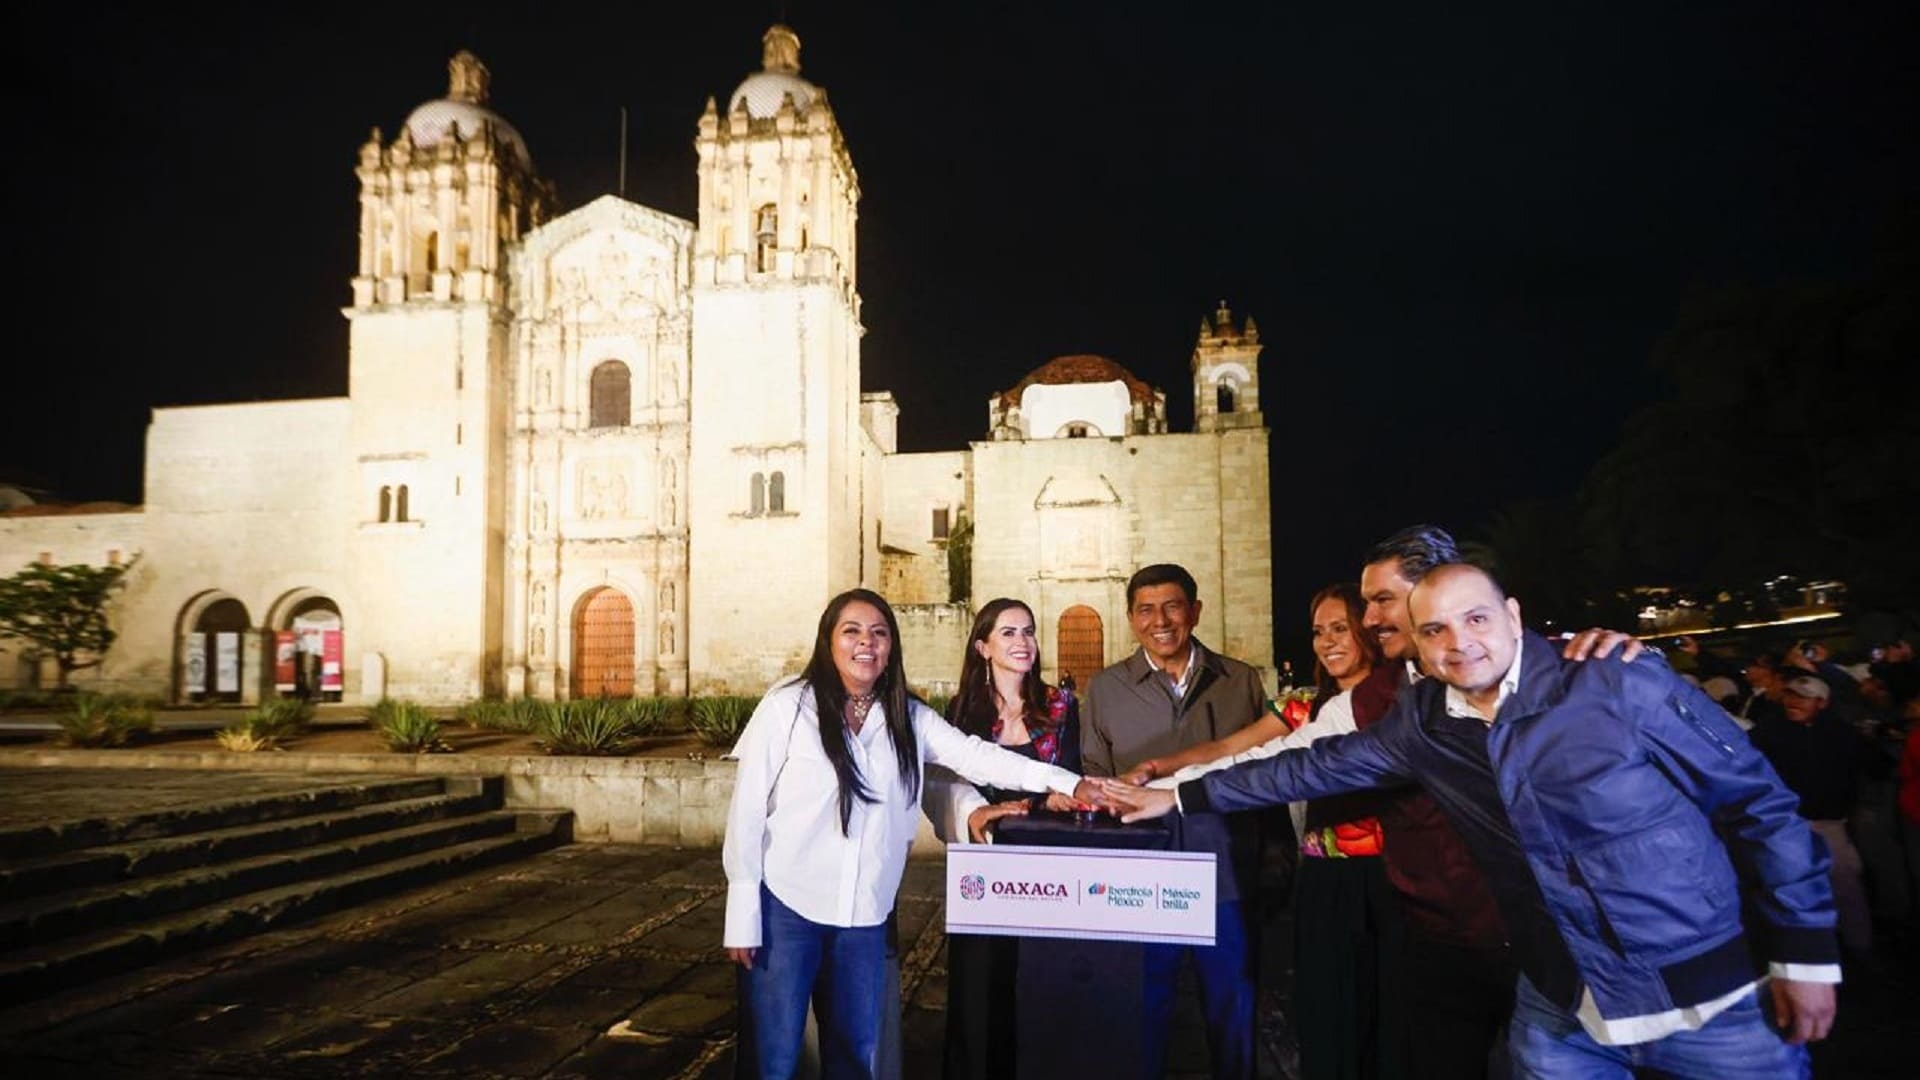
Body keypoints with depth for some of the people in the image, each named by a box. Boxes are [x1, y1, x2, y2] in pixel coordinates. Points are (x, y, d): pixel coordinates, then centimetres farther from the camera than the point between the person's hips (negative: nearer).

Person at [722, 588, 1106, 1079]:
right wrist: (743, 914, -9)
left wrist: (1067, 782, -15)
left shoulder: (908, 717, 3)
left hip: (864, 914, 4)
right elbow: (748, 808, -8)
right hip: (785, 906, -4)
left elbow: (977, 756, -4)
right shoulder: (787, 706, -9)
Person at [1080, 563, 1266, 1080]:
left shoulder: (1242, 681, 2)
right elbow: (1095, 783, 4)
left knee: (1233, 1011, 15)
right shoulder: (1104, 688, 1)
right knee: (1144, 1009, 14)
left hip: (1225, 876, 1)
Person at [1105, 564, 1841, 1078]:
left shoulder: (1625, 689, -16)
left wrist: (1806, 953, -6)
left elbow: (1759, 806, -7)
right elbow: (1318, 767, 5)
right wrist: (1183, 797, 7)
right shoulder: (1423, 723, -4)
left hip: (1712, 998, -3)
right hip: (1560, 1012, 4)